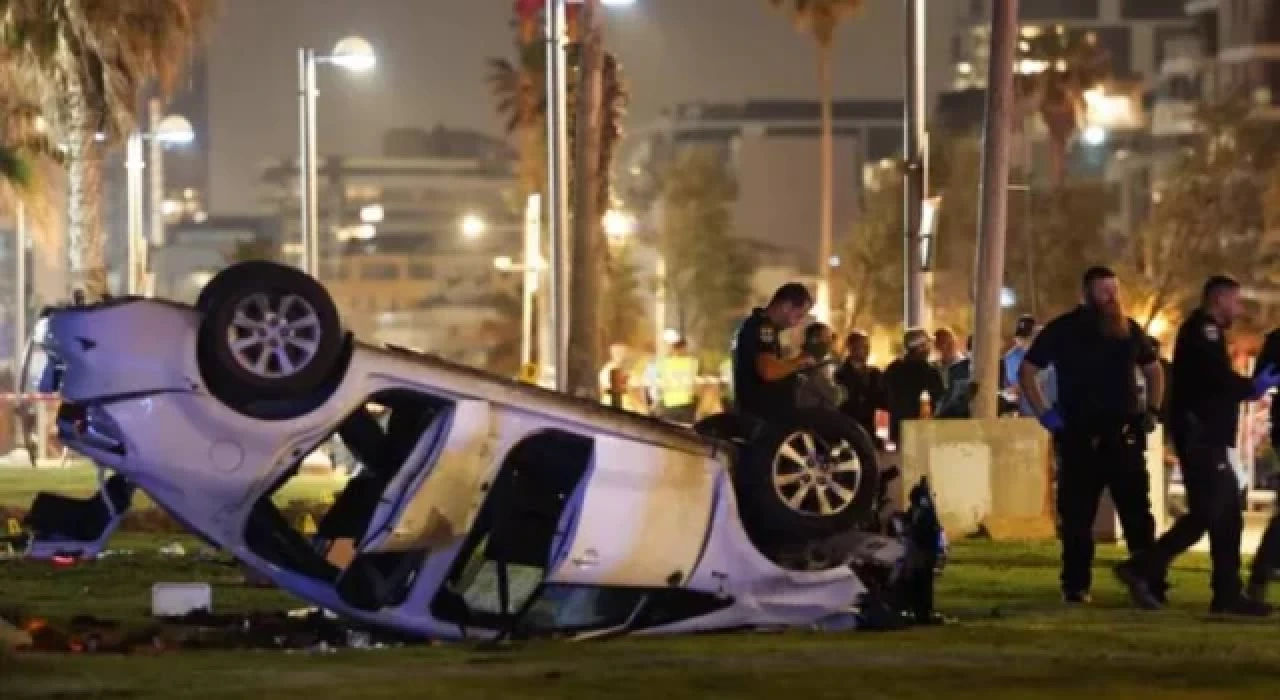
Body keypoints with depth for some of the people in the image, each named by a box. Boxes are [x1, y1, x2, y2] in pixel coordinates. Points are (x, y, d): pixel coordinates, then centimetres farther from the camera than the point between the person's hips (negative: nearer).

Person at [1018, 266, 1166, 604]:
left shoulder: (1129, 329, 9)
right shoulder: (1063, 330, -2)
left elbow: (1153, 369, 25)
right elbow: (1027, 371, 2)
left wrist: (1151, 410, 11)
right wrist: (1045, 414, -6)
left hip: (1124, 436, 3)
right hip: (1080, 437, -3)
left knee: (1138, 513, 3)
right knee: (1077, 516, 2)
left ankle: (1151, 582, 5)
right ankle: (1076, 586, 8)